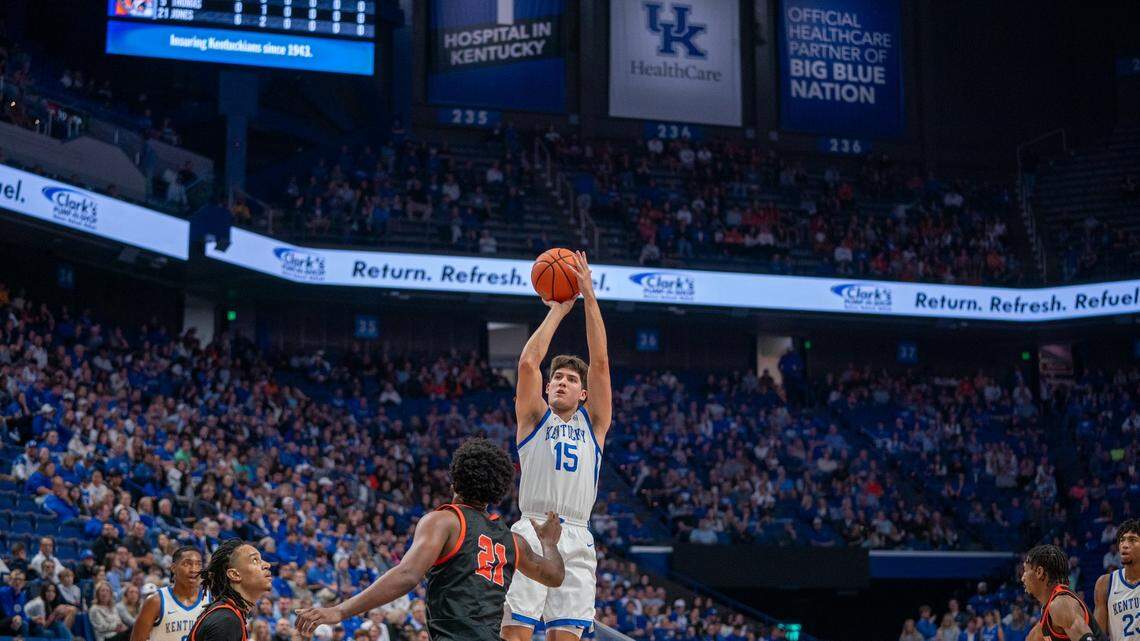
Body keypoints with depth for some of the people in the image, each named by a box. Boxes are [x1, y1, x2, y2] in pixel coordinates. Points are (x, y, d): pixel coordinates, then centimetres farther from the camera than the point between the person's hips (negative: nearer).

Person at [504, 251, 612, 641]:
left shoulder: (592, 423, 18)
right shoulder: (534, 418, 15)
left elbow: (600, 363, 8)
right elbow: (528, 362, 1)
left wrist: (589, 296, 5)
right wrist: (558, 311, 7)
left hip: (576, 539, 2)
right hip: (532, 533, -2)